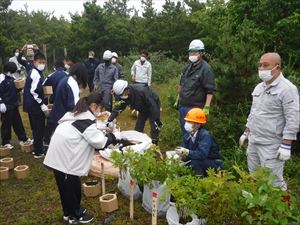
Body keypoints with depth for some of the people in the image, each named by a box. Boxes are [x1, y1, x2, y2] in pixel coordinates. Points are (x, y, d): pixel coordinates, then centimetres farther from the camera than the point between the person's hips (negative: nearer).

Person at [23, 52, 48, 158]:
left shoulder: (35, 73, 13)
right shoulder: (36, 74, -18)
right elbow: (33, 91, -24)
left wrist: (42, 103, 17)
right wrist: (43, 105, -20)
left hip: (33, 105, 10)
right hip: (35, 105, -10)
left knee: (37, 128, 19)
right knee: (39, 128, 0)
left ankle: (37, 149, 31)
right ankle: (38, 152, 10)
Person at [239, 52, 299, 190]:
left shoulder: (287, 88, -13)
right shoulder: (259, 87, 11)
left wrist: (286, 146, -19)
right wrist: (246, 133, 21)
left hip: (271, 145, -8)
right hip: (253, 142, 8)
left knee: (273, 183, -3)